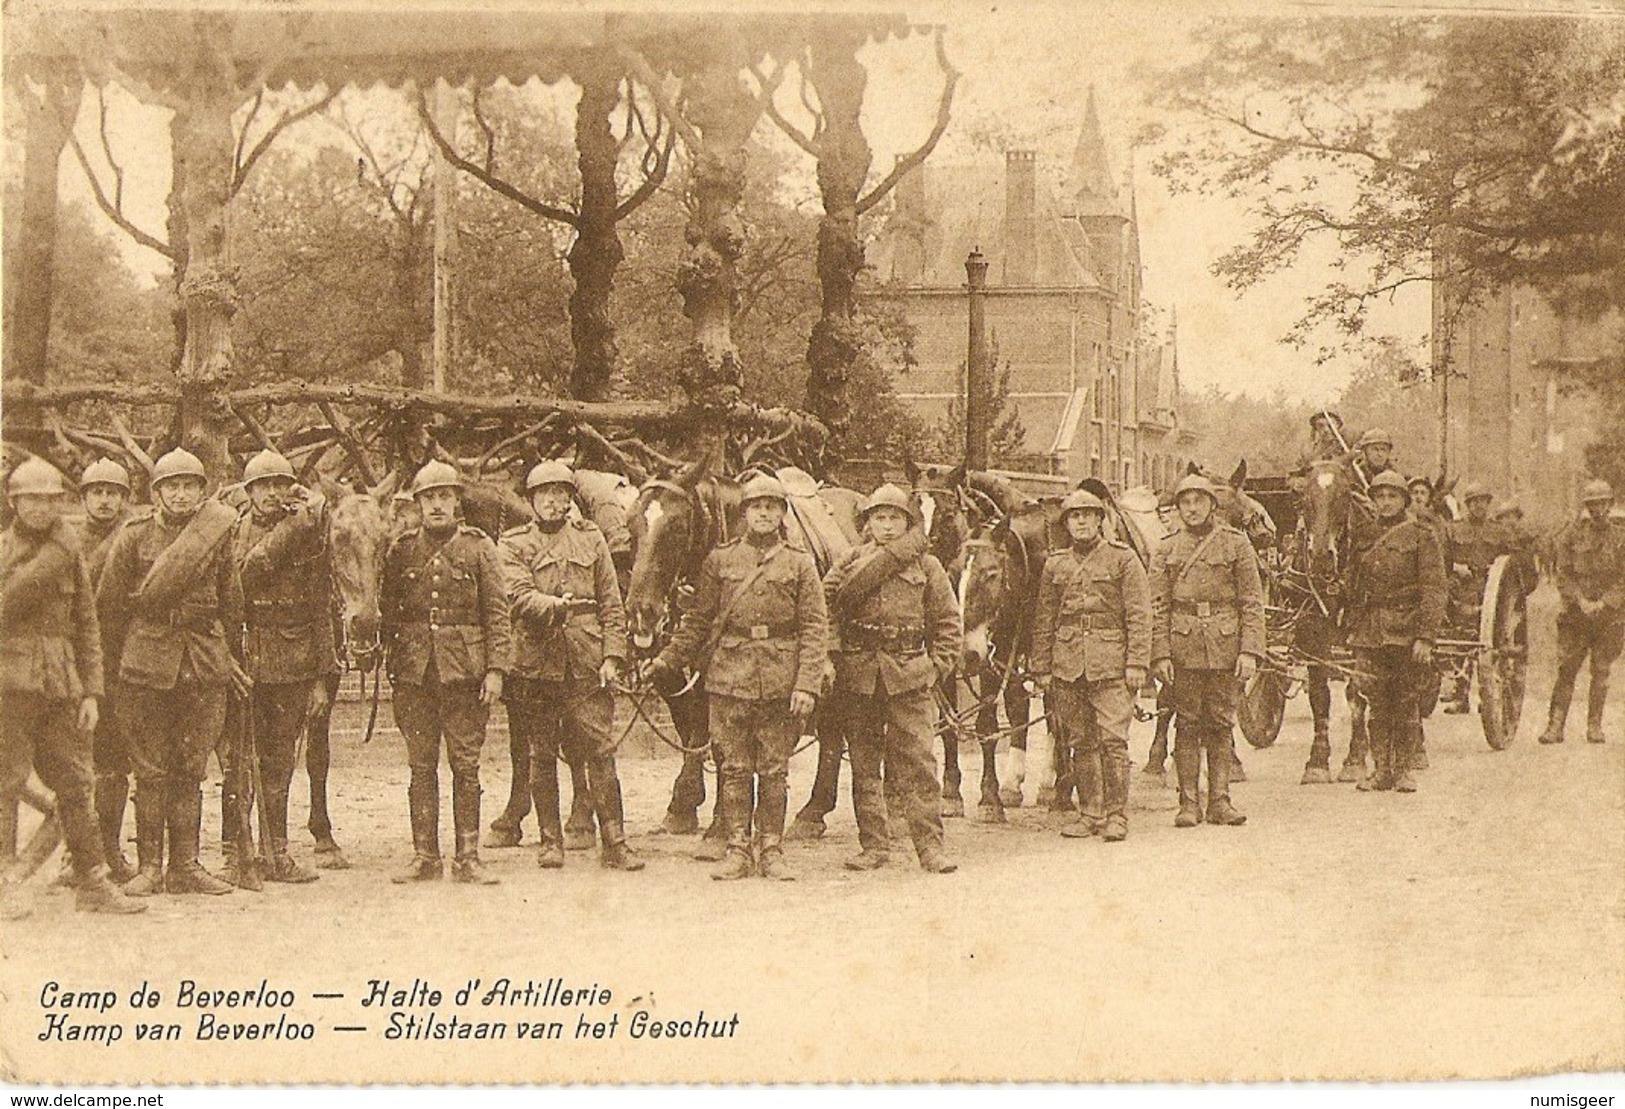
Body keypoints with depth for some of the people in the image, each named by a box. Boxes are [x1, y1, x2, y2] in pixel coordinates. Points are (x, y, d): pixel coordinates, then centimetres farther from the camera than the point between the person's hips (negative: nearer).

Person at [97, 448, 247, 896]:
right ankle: (149, 866, 7)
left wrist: (230, 659, 16)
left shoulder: (218, 534, 7)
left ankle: (186, 864, 11)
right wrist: (132, 652, 9)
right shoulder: (135, 536, 1)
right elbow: (109, 602, 6)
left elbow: (231, 602, 15)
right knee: (151, 770, 1)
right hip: (147, 667, -2)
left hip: (204, 665, 2)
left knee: (191, 768, 6)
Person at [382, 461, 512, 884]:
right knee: (421, 766, 5)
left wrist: (495, 669, -5)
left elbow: (497, 611, 2)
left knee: (466, 765, 1)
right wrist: (391, 669, 7)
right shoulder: (400, 551, 8)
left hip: (465, 670, -1)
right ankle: (425, 857, 11)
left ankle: (467, 857, 7)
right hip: (414, 671, 2)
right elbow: (386, 612, 12)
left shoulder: (478, 547, 3)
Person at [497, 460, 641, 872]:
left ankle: (615, 842, 1)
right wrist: (556, 605, -29)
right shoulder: (513, 543, 5)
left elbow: (611, 604, 10)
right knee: (542, 757, 6)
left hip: (586, 662, 1)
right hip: (536, 662, -1)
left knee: (600, 752, -3)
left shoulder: (591, 537, 12)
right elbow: (520, 597, -11)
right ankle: (551, 841, 16)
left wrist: (612, 656, 0)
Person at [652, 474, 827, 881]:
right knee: (735, 767, 3)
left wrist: (806, 683, -10)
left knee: (775, 769, 5)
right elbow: (697, 619, 12)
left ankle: (771, 850, 13)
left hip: (780, 680, -1)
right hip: (730, 676, 1)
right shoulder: (719, 561, 7)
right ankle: (737, 850, 10)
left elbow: (814, 628, -1)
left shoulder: (800, 564, 4)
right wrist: (667, 662, 6)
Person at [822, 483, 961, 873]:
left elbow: (949, 622, 9)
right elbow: (836, 590, -13)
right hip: (858, 674, 2)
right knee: (864, 764, 5)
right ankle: (873, 845, 13)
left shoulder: (926, 566, 8)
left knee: (918, 763, -6)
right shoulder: (853, 560, 10)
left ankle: (930, 846, -3)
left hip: (908, 674, -1)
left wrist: (938, 665, -2)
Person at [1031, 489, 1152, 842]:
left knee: (1113, 739, -7)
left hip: (1111, 663, -3)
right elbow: (1043, 622, 14)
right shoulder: (1054, 565, 12)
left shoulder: (1123, 558, 3)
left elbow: (1139, 616, -1)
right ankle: (1089, 812, 14)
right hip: (1067, 664, 4)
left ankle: (1116, 814, -1)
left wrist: (1136, 663, -9)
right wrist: (1041, 668, 9)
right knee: (1080, 743, 7)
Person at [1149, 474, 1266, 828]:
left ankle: (1220, 801, 8)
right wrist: (1160, 654, -5)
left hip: (1225, 645, 0)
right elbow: (1158, 608, 5)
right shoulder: (1166, 550, 8)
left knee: (1220, 724, 3)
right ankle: (1189, 802, 6)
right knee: (1187, 724, 2)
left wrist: (1249, 651, -6)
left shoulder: (1236, 544, 5)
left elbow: (1252, 602, 2)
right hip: (1183, 645, 0)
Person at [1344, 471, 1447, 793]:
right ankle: (1381, 769, 9)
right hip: (1371, 631, 4)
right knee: (1376, 703, 3)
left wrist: (1425, 637, -14)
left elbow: (1433, 589, -6)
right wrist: (1352, 629, 10)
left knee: (1406, 703, 2)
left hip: (1406, 631, -3)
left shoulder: (1422, 536, -1)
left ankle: (1403, 770, 11)